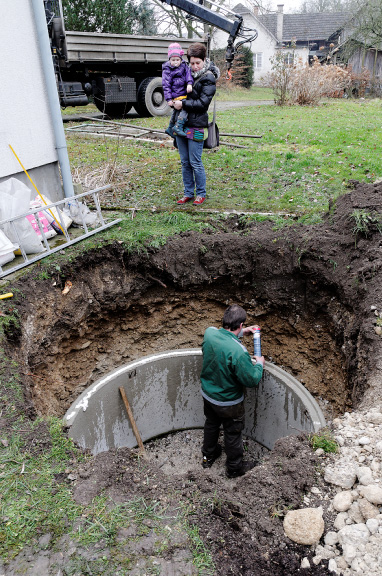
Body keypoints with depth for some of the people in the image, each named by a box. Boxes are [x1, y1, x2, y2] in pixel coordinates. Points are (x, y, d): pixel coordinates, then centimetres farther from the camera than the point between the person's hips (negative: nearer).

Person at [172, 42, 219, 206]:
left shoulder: (209, 79, -5)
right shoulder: (188, 74, 14)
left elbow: (203, 103, -13)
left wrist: (183, 104, -16)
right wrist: (174, 101, 10)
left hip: (195, 125, -7)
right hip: (180, 123, 7)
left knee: (195, 162, -3)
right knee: (184, 162, 10)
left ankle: (201, 194, 12)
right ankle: (188, 193, 20)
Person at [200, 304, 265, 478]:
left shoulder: (209, 332, -18)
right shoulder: (238, 351, -38)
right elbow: (251, 380, -25)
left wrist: (241, 332, 8)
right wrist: (259, 364, -8)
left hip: (207, 394, 6)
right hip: (228, 402, -6)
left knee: (211, 424, 30)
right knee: (233, 433, 20)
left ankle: (208, 456, 54)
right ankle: (234, 467, 44)